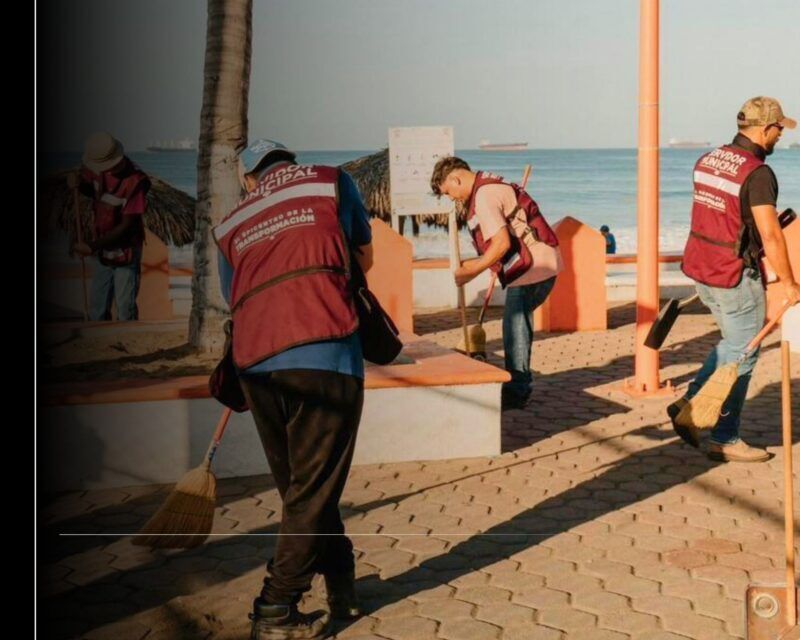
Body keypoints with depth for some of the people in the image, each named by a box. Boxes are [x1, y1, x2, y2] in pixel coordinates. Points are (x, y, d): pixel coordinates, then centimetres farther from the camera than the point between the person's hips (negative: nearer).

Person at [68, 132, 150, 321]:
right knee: (97, 309, 14)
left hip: (125, 253, -6)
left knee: (125, 309, 0)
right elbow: (92, 190, 15)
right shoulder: (99, 168, -8)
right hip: (103, 250, 6)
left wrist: (92, 246, -22)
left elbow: (126, 226, -23)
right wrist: (78, 182, -9)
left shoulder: (136, 182, -26)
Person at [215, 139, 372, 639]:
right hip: (324, 353, -4)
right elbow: (365, 257, 24)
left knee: (301, 486, 18)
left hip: (255, 362, 4)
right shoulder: (331, 182, 16)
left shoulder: (231, 225, 23)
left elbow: (235, 298, 21)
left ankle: (342, 584, 29)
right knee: (314, 488, 2)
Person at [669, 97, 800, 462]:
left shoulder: (707, 161, 6)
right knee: (742, 355, 5)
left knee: (734, 343, 23)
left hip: (700, 268, 8)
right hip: (735, 275, -8)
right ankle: (725, 440, 12)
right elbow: (770, 236, -21)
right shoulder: (757, 173, -19)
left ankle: (689, 404, 21)